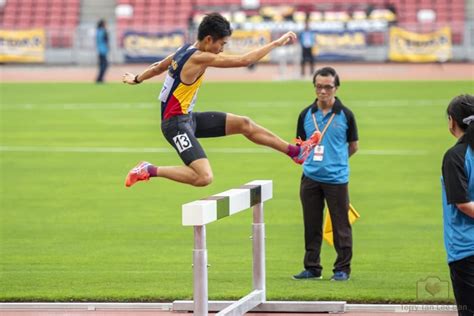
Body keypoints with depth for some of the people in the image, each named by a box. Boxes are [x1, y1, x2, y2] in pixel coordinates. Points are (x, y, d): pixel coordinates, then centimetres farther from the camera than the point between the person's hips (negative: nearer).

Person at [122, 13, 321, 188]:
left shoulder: (186, 51, 6)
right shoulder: (200, 58, -23)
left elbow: (158, 67, 25)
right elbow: (244, 60, -24)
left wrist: (137, 79, 43)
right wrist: (277, 43, -17)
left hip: (188, 118, 11)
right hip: (176, 124, -11)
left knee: (244, 124, 10)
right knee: (204, 177, -24)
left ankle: (295, 151, 19)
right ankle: (149, 171, -10)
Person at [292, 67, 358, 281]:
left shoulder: (345, 115, -3)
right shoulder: (306, 115, 5)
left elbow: (353, 146, 8)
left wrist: (336, 160, 11)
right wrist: (312, 159, 5)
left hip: (336, 178, -3)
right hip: (310, 177, 3)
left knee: (340, 226, 1)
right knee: (311, 225, 9)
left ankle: (342, 269, 9)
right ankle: (312, 268, 18)